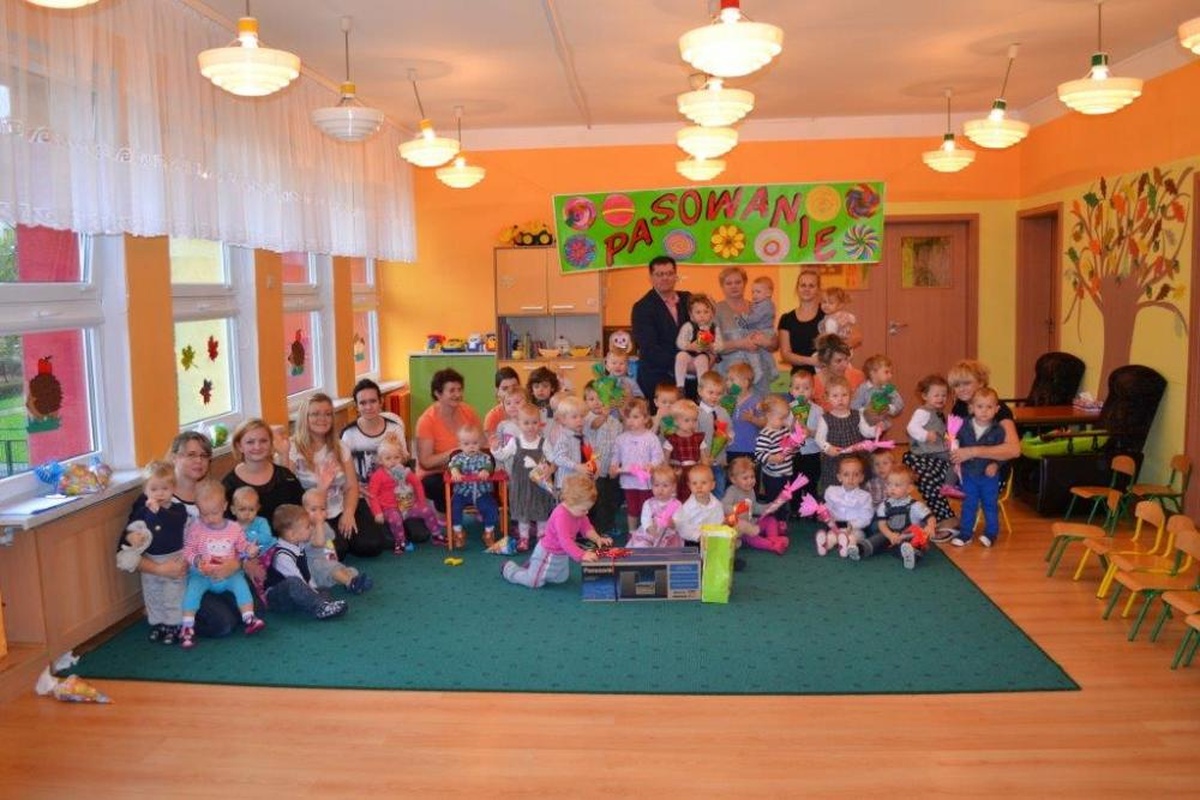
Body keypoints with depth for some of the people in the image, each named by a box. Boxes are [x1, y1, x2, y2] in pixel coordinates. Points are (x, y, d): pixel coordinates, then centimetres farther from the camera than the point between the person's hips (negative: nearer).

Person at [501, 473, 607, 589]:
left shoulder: (578, 512, -10)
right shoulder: (561, 516, -38)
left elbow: (586, 527, 3)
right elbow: (565, 541, -44)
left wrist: (597, 538, -14)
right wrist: (581, 555, -49)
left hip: (561, 555, 9)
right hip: (547, 553, -9)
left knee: (561, 578, 27)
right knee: (534, 582, 2)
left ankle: (532, 565, 39)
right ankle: (509, 568, 27)